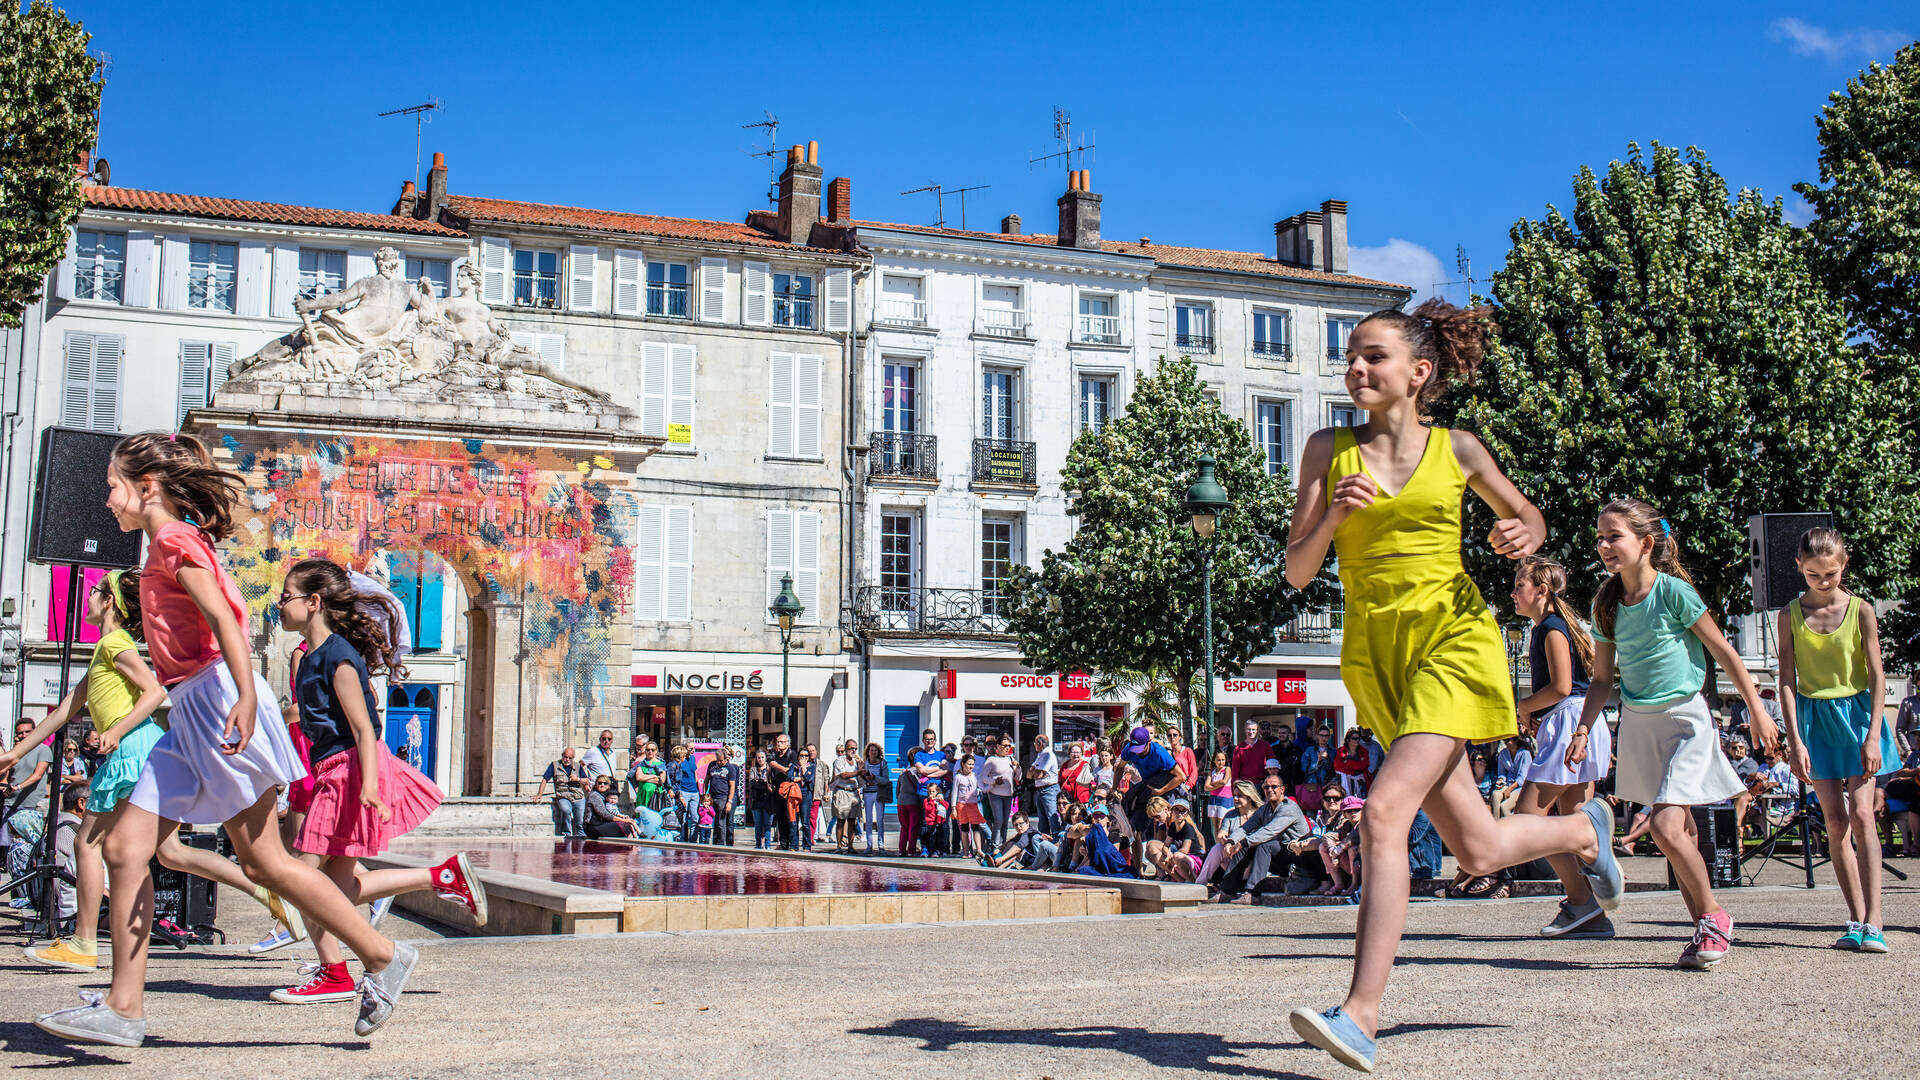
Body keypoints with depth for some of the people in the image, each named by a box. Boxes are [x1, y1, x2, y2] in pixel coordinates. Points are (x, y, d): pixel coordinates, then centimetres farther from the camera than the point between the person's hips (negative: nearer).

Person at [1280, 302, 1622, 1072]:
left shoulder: (1456, 451, 3)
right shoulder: (1329, 451, 5)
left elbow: (1526, 516, 20)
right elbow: (1297, 573, 2)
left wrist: (1525, 536, -4)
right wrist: (1333, 516, -16)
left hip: (1452, 640, -3)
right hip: (1375, 656, 3)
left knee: (1384, 813, -23)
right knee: (1479, 851, 9)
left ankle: (1361, 1015, -21)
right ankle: (1585, 829, 43)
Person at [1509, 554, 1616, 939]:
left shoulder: (1552, 628, -9)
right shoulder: (1546, 628, 21)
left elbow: (1561, 687, -18)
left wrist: (1522, 707, -4)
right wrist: (1533, 716, 12)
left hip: (1569, 724, -10)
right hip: (1570, 730, 10)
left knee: (1528, 814, -11)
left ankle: (1580, 897, -11)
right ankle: (1594, 915, 5)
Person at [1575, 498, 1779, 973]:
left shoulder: (1674, 592, -13)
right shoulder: (1607, 603, 3)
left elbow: (1724, 653, -6)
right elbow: (1602, 679, 9)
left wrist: (1756, 710, -4)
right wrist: (1582, 729, -2)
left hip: (1684, 718, -6)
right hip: (1637, 722, 6)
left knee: (1666, 827, -17)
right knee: (1680, 831, 11)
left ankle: (1714, 916, 2)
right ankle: (1707, 927, 21)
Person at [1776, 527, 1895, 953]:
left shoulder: (1861, 611, -2)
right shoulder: (1791, 615, 2)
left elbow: (1876, 675, -1)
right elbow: (1787, 678, 1)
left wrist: (1873, 735, -9)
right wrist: (1795, 739, -6)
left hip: (1857, 713, -1)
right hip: (1814, 718, 2)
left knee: (1861, 815, -11)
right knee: (1836, 823, 1)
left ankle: (1872, 922, -11)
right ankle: (1856, 920, 6)